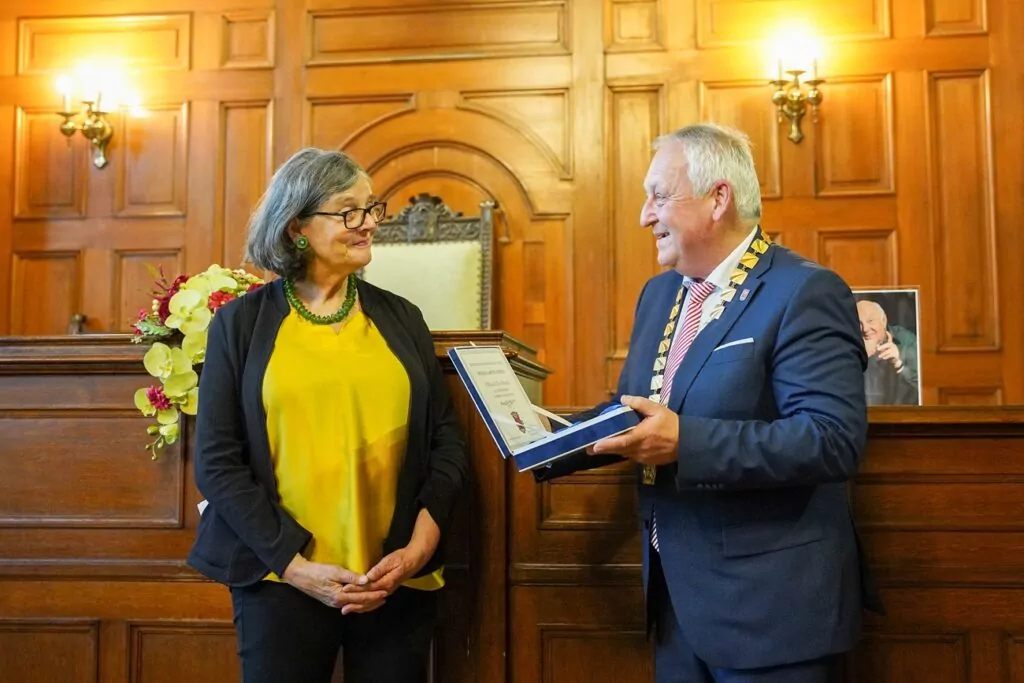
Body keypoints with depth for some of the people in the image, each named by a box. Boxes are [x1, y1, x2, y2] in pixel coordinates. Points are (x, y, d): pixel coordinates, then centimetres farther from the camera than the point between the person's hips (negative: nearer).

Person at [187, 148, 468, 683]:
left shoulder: (402, 319, 7)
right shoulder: (240, 323, 1)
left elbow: (447, 441, 6)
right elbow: (217, 461, -3)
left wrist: (417, 551, -6)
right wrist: (295, 564, -11)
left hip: (400, 582, 3)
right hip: (281, 582, -2)